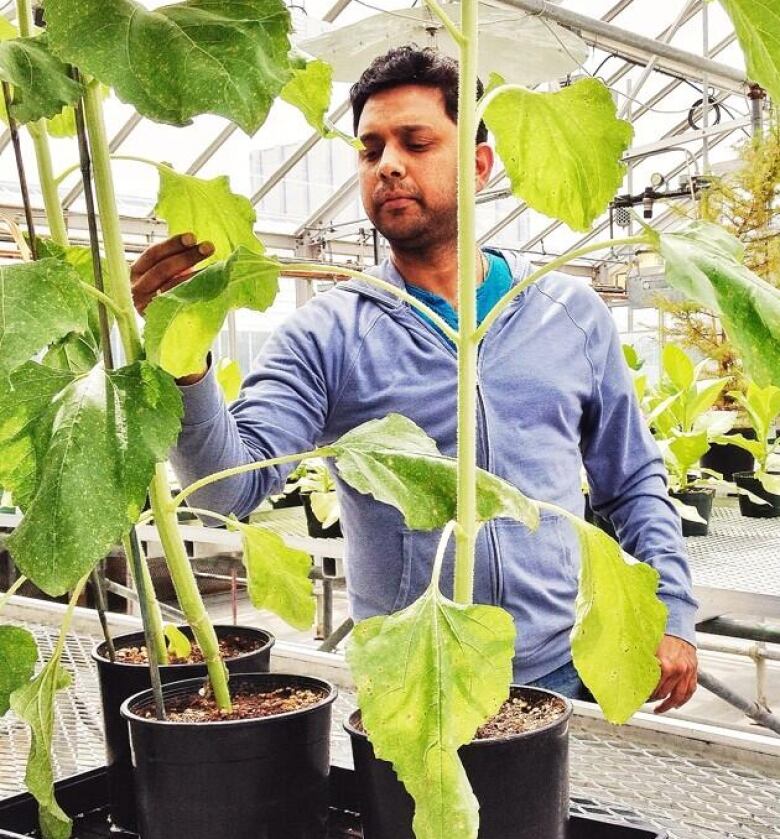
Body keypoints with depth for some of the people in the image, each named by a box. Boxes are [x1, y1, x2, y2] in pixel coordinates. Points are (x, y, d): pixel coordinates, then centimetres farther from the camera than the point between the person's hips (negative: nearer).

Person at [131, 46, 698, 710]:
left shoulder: (572, 313, 4)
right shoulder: (328, 333, -4)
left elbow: (634, 482, 11)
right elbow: (233, 481, -18)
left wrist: (671, 612, 2)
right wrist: (186, 362, -35)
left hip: (565, 677, 2)